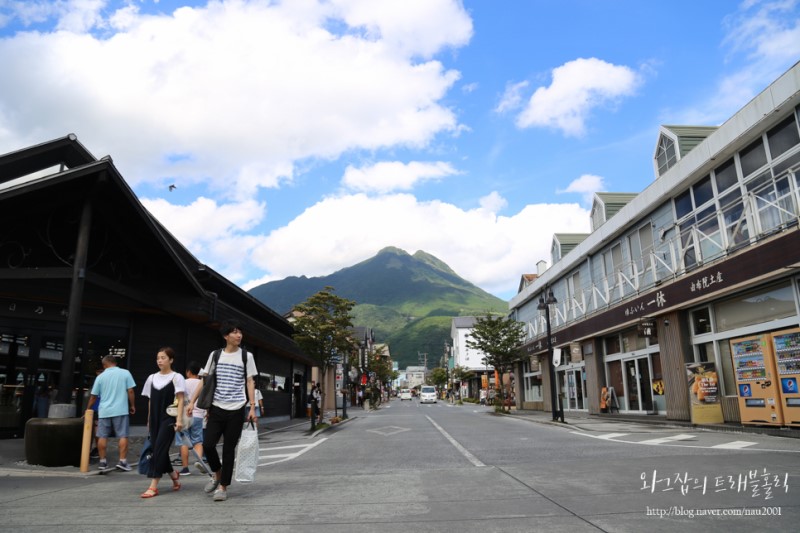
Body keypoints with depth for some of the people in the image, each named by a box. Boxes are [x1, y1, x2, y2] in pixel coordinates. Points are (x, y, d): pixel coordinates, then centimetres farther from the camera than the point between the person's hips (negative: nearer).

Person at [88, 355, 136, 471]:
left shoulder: (100, 377, 5)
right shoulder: (125, 373, -1)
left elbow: (93, 396, 10)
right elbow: (130, 391, -3)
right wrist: (132, 406, 8)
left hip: (104, 411, 2)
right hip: (121, 410, -2)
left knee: (102, 436, 10)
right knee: (123, 436, 1)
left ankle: (102, 461, 14)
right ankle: (122, 461, -2)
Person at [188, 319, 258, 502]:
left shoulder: (246, 356, 2)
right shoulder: (215, 355, 6)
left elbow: (250, 382, 1)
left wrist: (252, 407, -5)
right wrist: (192, 401, 1)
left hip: (236, 410, -1)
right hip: (216, 408, 2)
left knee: (229, 449, 2)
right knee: (208, 444, -5)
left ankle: (223, 487, 16)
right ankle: (217, 474, 24)